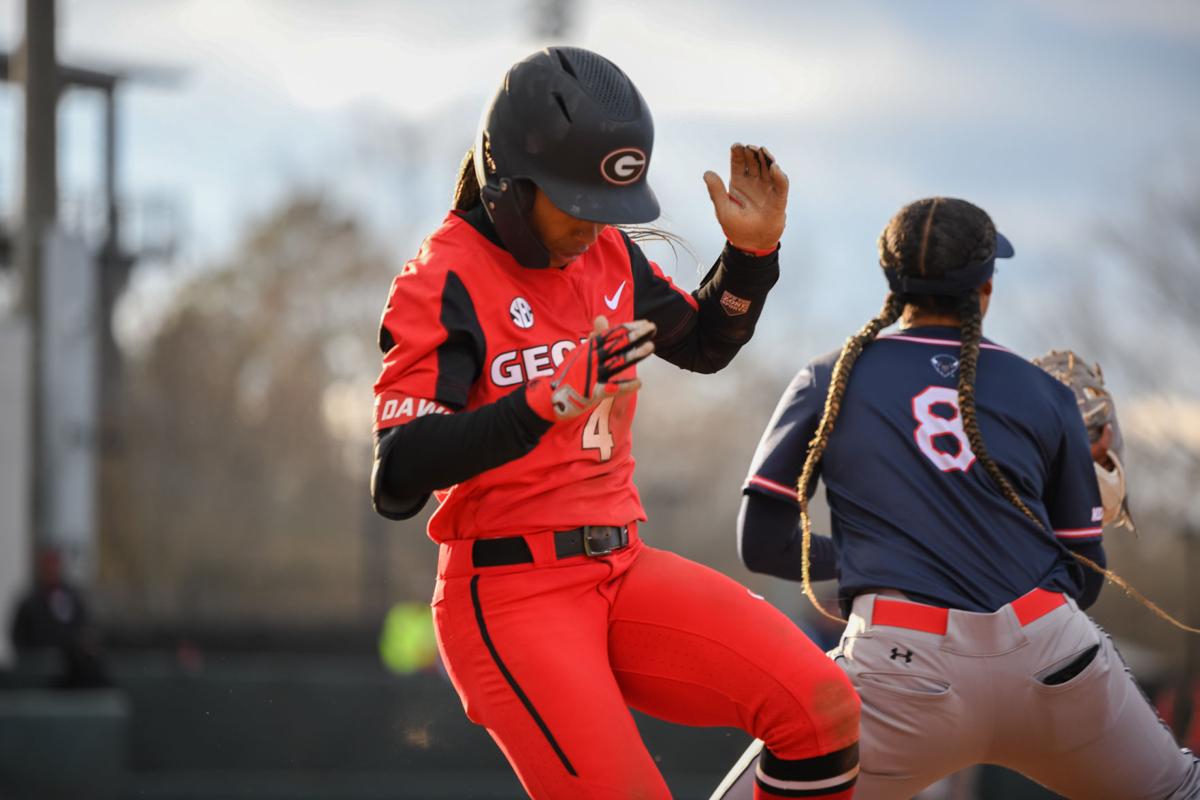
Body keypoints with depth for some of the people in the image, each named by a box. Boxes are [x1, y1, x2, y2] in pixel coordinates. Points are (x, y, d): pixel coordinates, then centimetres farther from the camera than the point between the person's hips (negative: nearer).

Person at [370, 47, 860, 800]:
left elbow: (704, 345, 29)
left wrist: (753, 250, 9)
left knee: (822, 710, -14)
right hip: (510, 594, -6)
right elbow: (396, 481, -23)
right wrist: (547, 406, -36)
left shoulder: (608, 254, 10)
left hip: (624, 570, 7)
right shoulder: (442, 284, -12)